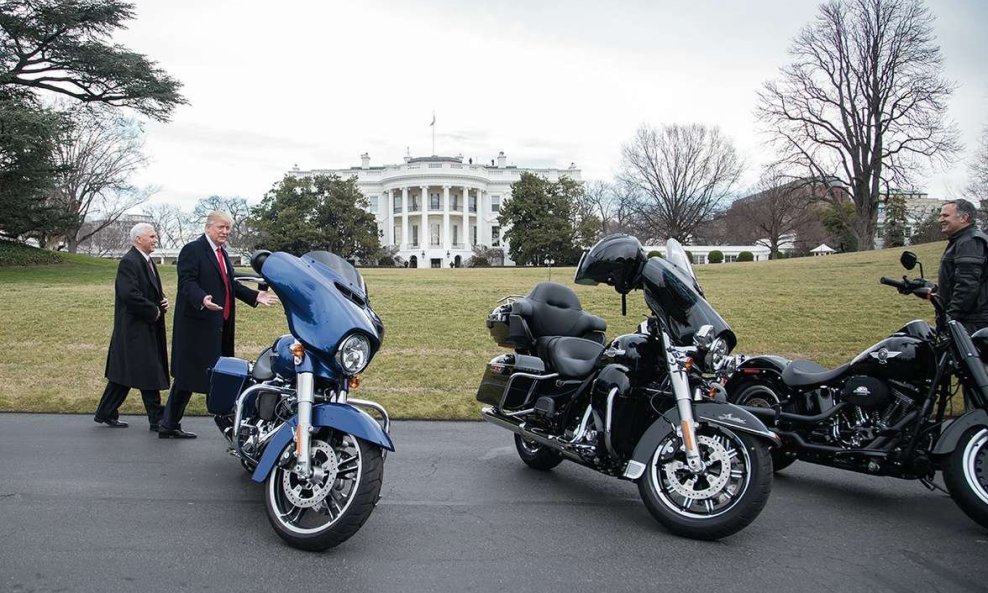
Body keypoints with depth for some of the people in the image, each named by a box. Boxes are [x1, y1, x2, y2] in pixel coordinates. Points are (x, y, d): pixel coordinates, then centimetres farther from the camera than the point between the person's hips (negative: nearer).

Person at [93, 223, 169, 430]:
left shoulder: (147, 262, 15)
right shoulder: (129, 262, -15)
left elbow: (153, 291, 26)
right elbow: (130, 295, -26)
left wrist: (162, 300, 5)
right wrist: (154, 311, -16)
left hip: (148, 329, 10)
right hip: (134, 329, -10)